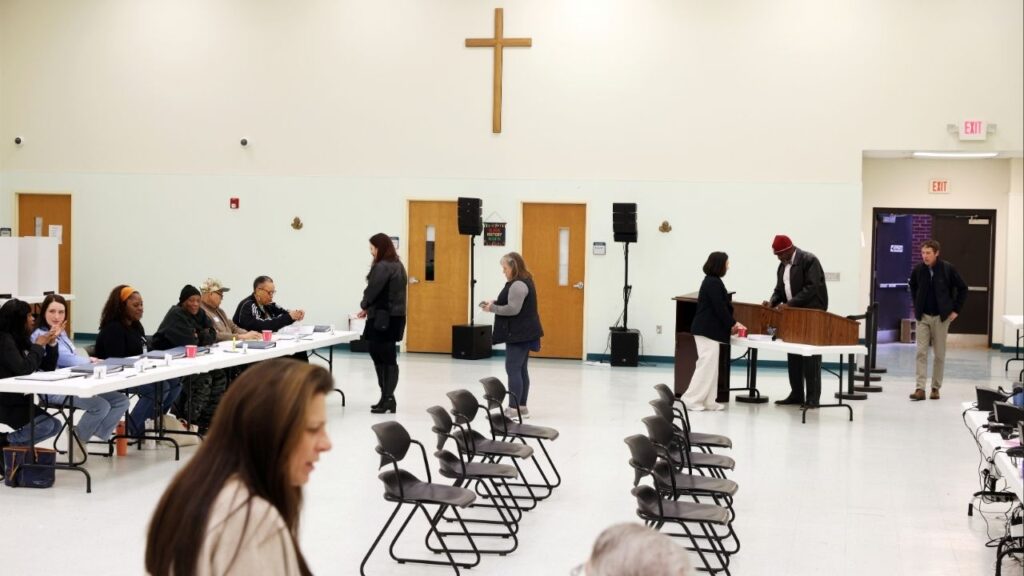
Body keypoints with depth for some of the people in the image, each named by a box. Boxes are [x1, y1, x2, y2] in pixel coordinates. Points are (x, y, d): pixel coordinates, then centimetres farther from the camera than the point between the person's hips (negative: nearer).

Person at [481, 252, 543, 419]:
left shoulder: (518, 285, -18)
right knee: (521, 370, 12)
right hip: (523, 333, 11)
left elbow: (513, 309, -24)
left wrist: (493, 308, -14)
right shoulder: (523, 282, 16)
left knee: (513, 370, -10)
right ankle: (521, 407, 15)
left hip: (519, 334, -11)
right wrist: (495, 303, 8)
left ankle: (513, 409, -11)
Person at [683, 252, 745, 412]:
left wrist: (731, 324, 13)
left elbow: (719, 306, 18)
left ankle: (708, 401, 13)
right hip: (708, 330, -10)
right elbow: (720, 308, -17)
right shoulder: (713, 283, -15)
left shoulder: (712, 281, 15)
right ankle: (692, 399, -4)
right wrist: (732, 324, -6)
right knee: (707, 364, -8)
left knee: (710, 365, 10)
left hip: (708, 329, 10)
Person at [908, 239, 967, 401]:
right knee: (921, 352, -5)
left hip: (941, 317, -1)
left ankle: (936, 388, 15)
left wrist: (956, 310, -3)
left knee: (939, 354, 6)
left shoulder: (947, 269, -10)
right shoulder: (918, 269, -4)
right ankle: (920, 389, -7)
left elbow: (963, 288, 0)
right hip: (923, 316, 2)